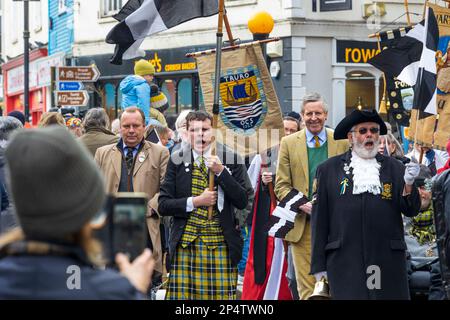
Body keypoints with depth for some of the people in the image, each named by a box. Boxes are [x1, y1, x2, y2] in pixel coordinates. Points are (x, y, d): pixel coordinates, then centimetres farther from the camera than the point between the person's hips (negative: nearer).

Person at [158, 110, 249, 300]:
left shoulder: (231, 160, 5)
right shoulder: (177, 161, 8)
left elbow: (242, 202, -1)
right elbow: (163, 205, 5)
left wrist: (220, 172, -10)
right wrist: (195, 202, -9)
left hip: (221, 244, -1)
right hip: (185, 244, 1)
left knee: (222, 295, -4)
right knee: (182, 295, -4)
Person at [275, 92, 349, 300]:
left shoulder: (342, 142, 6)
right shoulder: (289, 143, 5)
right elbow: (281, 185, 4)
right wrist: (302, 205, -12)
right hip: (303, 224, 0)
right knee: (307, 289, -1)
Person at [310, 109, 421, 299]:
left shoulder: (394, 168, 12)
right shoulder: (328, 169, 8)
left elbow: (411, 211, 7)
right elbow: (319, 218, 6)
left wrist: (408, 184, -14)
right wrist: (319, 265, 2)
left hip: (388, 260, 1)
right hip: (345, 261, -1)